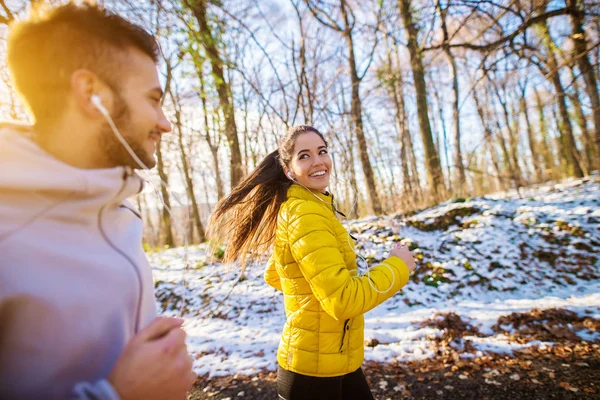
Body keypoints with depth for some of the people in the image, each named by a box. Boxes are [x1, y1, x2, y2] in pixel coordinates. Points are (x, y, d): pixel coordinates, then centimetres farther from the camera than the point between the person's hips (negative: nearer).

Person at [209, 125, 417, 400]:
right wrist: (397, 266, -15)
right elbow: (344, 300, -29)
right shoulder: (306, 213, -24)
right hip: (315, 370, -8)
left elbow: (273, 277, 16)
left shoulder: (293, 208, 6)